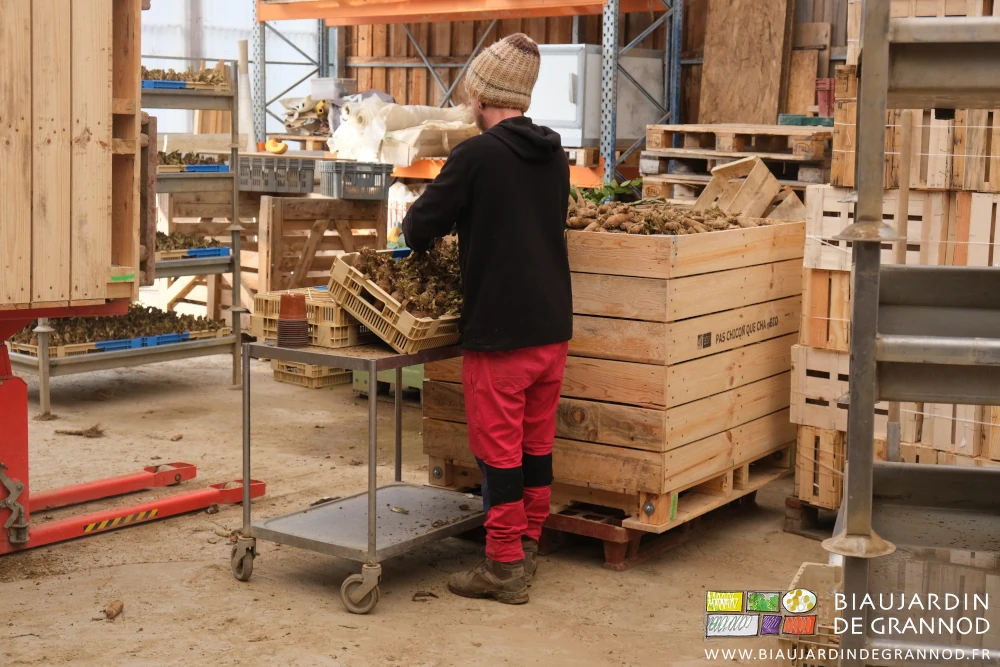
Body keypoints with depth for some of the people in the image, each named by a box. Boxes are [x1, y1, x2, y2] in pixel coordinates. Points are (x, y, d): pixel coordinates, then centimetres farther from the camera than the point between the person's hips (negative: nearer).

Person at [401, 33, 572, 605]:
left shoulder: (478, 155, -13)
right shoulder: (555, 156, 7)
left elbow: (418, 229, -8)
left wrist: (421, 233, 15)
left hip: (499, 331, -7)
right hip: (553, 325, 7)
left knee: (499, 450, 2)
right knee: (538, 443, 16)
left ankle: (505, 567, 9)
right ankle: (529, 546, 28)